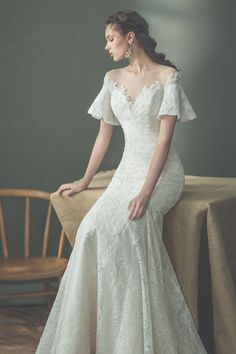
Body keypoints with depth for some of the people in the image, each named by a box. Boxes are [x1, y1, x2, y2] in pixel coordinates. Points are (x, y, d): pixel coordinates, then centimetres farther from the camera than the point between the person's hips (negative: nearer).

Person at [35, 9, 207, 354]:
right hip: (128, 169, 5)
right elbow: (104, 135, 17)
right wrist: (84, 182, 16)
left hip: (163, 171, -4)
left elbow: (164, 139, -15)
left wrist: (145, 192, -24)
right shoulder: (113, 79, 10)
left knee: (129, 222, -33)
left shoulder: (168, 77, -7)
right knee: (94, 227, -25)